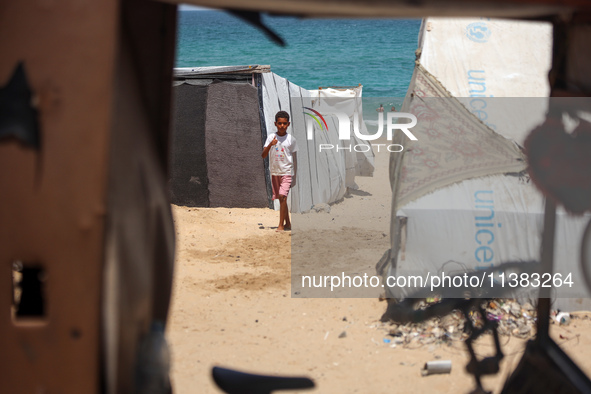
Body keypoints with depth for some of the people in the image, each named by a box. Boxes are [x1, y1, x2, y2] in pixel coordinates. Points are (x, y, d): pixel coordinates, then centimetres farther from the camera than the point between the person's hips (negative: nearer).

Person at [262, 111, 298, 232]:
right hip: (275, 172, 3)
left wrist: (294, 176, 3)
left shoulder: (291, 139, -4)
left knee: (283, 197, -17)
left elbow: (294, 158, 3)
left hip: (287, 172, -3)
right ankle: (287, 223, 26)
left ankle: (281, 225, -15)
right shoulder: (271, 137, -1)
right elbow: (263, 155, -8)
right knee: (281, 199, 12)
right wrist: (270, 145, -27)